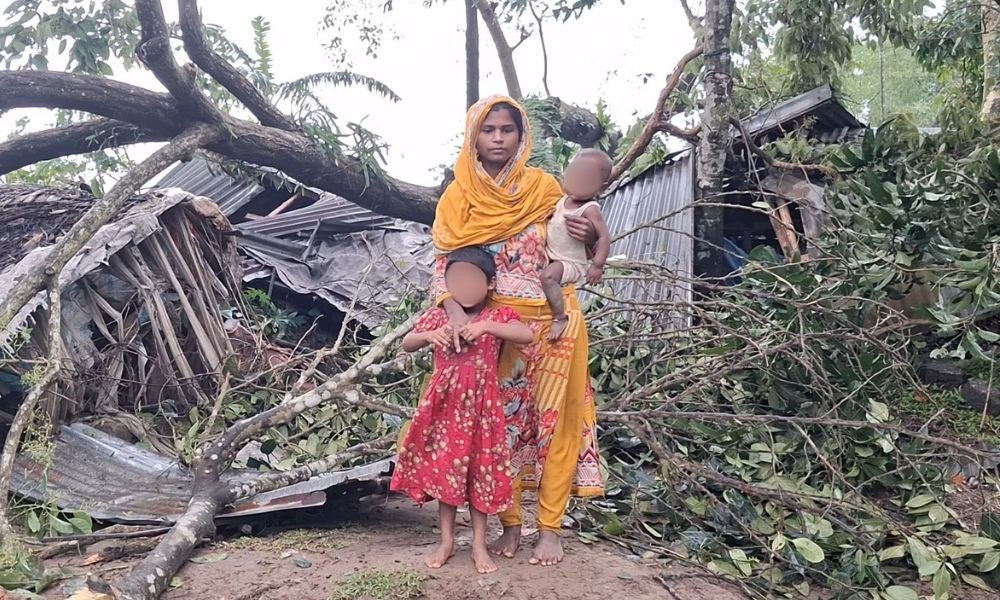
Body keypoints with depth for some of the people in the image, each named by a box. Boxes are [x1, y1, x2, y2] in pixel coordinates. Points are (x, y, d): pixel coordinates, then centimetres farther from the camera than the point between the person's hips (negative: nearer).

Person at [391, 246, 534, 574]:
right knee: (443, 469, 8)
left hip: (480, 406, -2)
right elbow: (406, 344, 5)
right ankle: (446, 540, 23)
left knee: (480, 472, 6)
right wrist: (429, 335, -16)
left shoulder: (497, 316, -2)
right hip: (445, 404, 2)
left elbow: (527, 335, -19)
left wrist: (486, 326, -28)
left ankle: (479, 544, 19)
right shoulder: (437, 316, 5)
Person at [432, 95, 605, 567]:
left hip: (551, 323, 0)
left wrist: (591, 237, -16)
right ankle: (510, 524, 21)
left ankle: (550, 528, 15)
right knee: (499, 421, 7)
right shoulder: (458, 196, 0)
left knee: (552, 420, 4)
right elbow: (442, 262, -3)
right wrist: (453, 309, -21)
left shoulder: (544, 187, 1)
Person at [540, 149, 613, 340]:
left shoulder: (590, 210, -21)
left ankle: (560, 318, -23)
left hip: (572, 263, -10)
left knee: (548, 276, -34)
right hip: (552, 257, 10)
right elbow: (549, 222, 22)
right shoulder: (563, 199, 4)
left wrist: (597, 265, -31)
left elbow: (604, 237, -25)